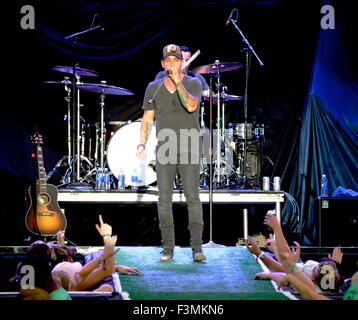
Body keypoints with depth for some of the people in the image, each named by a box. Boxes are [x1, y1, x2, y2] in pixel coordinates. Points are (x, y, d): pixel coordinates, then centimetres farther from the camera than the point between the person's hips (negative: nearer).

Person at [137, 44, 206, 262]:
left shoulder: (194, 84, 2)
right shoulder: (154, 88, 10)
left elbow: (191, 106, -17)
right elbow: (147, 119, 12)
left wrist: (177, 82, -18)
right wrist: (142, 144, -1)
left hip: (189, 150, -2)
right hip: (164, 150, 2)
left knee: (192, 197, -9)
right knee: (164, 199, 0)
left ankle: (197, 247, -7)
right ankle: (168, 248, 5)